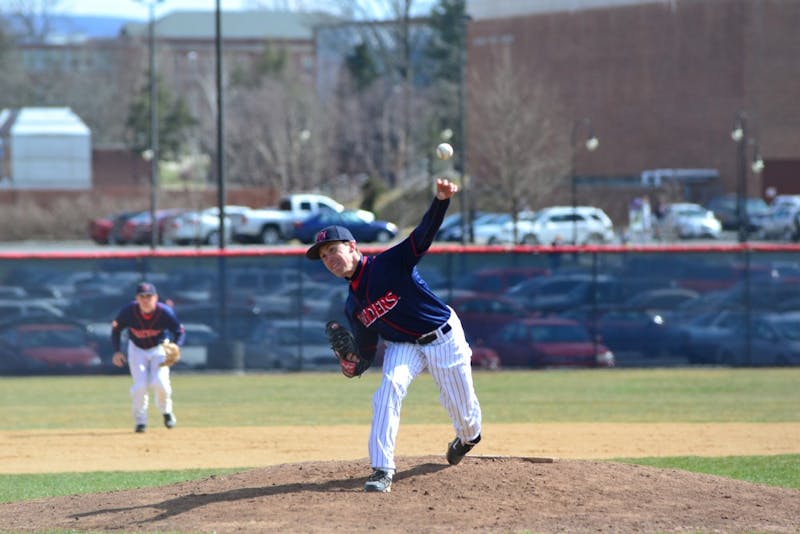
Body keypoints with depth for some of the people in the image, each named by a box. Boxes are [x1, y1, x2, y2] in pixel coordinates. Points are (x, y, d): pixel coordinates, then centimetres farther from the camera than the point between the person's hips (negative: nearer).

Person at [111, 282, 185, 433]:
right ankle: (140, 421, 5)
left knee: (160, 382, -20)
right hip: (137, 349, 1)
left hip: (158, 349, -1)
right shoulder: (129, 311, -21)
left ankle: (166, 411, 11)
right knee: (140, 385, -16)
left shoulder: (165, 312, -24)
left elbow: (180, 332, -13)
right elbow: (116, 328, -5)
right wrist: (117, 351, -14)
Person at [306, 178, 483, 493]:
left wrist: (441, 201, -52)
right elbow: (367, 350, 4)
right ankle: (382, 470, -29)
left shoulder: (390, 264, -20)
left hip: (443, 336, -3)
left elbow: (424, 235, -34)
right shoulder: (353, 307, -3)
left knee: (463, 412, 9)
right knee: (389, 386, -28)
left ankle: (468, 437, 48)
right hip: (402, 346, 3)